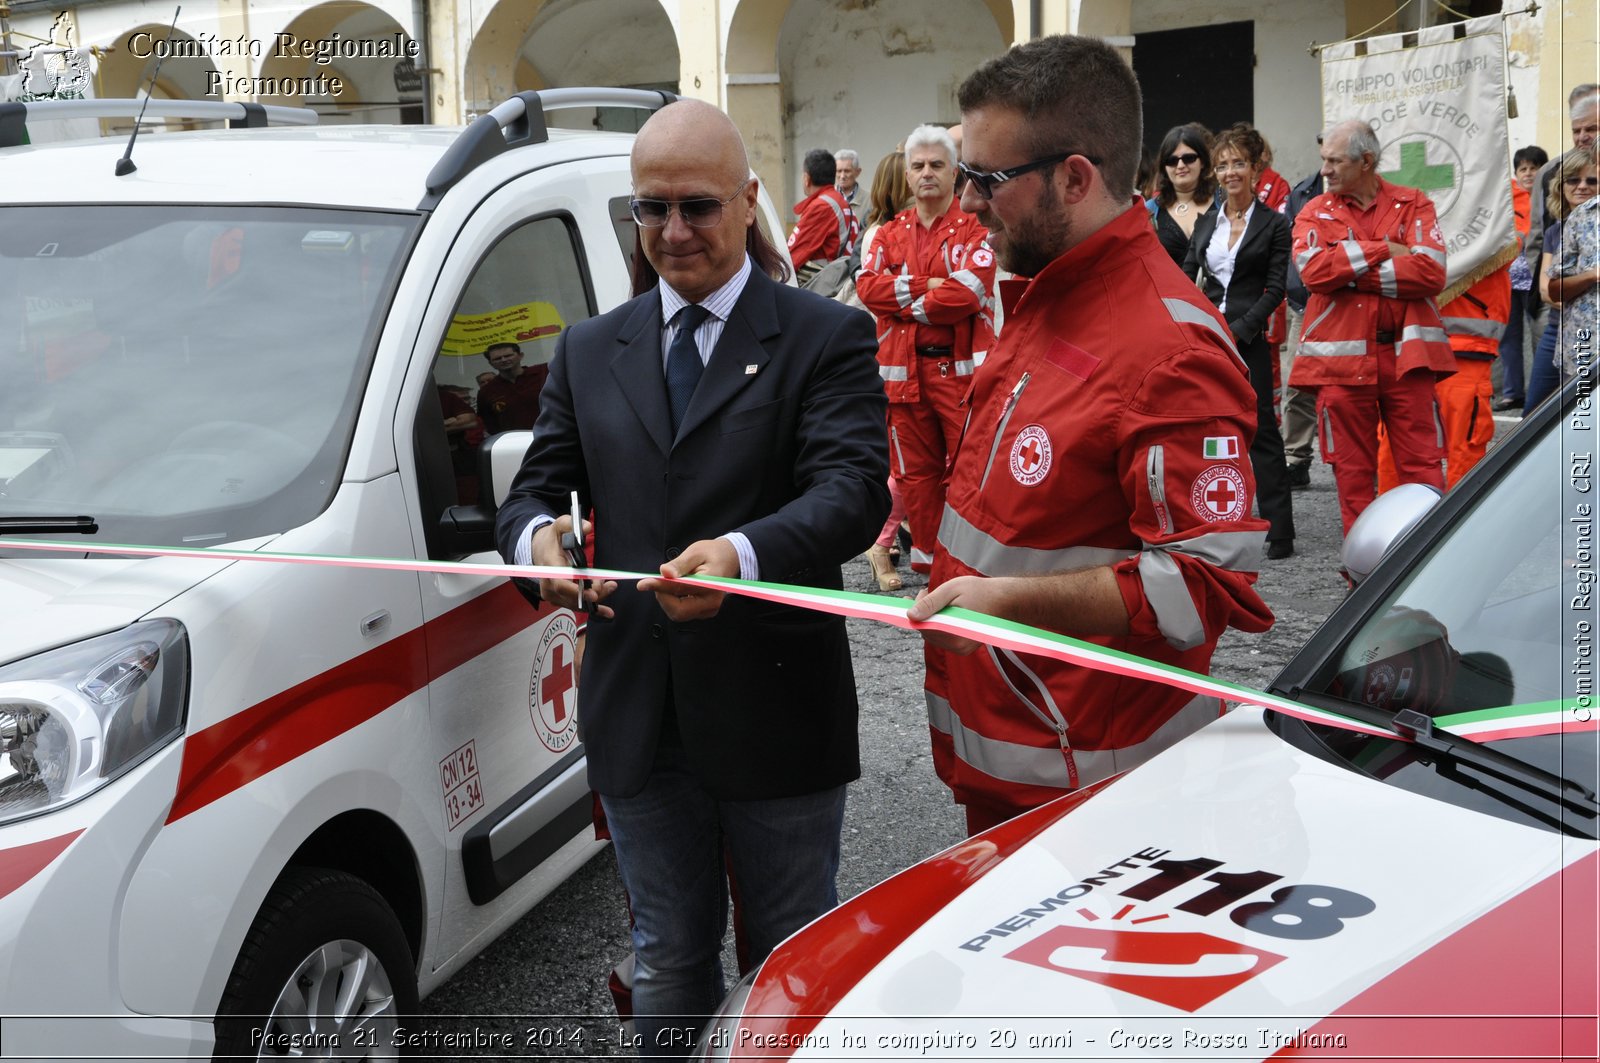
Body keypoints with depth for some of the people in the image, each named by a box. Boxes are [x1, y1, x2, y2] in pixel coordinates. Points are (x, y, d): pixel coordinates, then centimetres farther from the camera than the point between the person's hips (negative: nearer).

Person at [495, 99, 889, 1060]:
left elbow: (854, 490, -18)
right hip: (637, 717, 4)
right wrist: (537, 535, -18)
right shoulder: (590, 351, 10)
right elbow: (536, 485, 8)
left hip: (775, 706, -3)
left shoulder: (826, 338, -4)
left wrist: (741, 554, -38)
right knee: (669, 963, 19)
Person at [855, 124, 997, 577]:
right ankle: (927, 558, 19)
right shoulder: (890, 233, 15)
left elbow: (967, 293, -15)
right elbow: (867, 285, -1)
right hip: (904, 370, 4)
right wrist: (926, 286, -13)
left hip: (961, 368, -4)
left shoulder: (975, 229, 0)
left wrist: (900, 301, -7)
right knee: (916, 471, 9)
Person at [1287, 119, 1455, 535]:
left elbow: (1431, 272, -9)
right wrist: (1383, 249, -9)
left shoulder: (1413, 205, 6)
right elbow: (1313, 270, -12)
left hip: (1406, 354, -1)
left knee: (1422, 462, -1)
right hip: (1341, 357, 1)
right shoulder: (1315, 212, 8)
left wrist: (1350, 274, -9)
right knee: (1352, 468, 5)